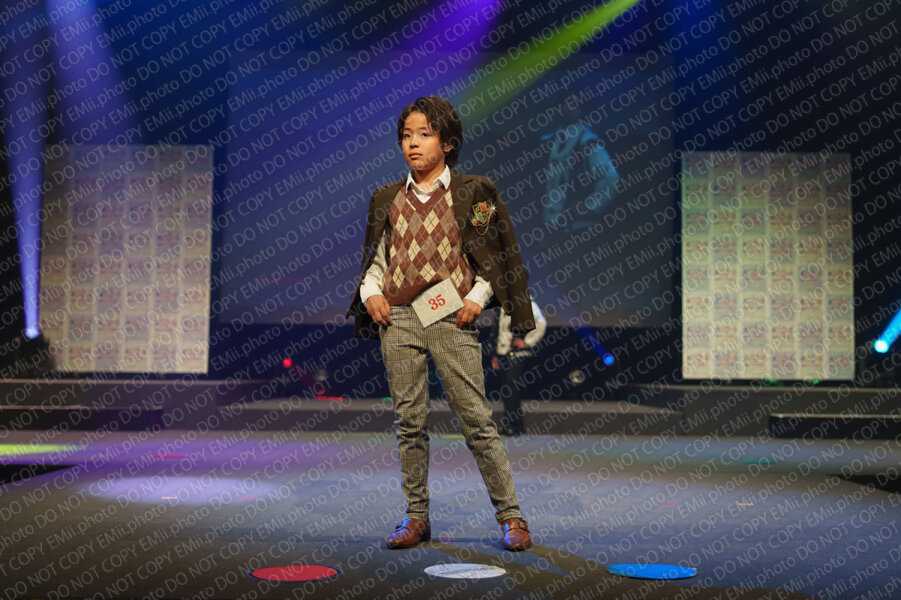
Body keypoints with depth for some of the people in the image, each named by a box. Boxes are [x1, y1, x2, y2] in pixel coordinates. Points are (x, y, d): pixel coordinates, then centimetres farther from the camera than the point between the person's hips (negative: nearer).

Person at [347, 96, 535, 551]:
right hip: (397, 319, 3)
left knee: (476, 419, -4)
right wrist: (371, 292, 1)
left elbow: (495, 256, 6)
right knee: (409, 421, 6)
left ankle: (510, 516, 7)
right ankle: (416, 517, 17)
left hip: (451, 318, -3)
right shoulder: (387, 199, 14)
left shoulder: (472, 193, 4)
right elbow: (375, 259, 19)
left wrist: (477, 297, -7)